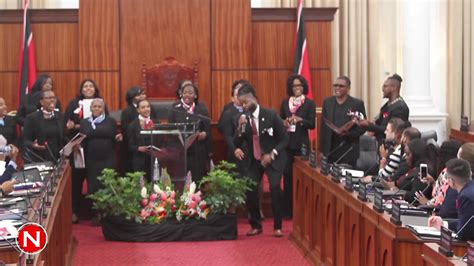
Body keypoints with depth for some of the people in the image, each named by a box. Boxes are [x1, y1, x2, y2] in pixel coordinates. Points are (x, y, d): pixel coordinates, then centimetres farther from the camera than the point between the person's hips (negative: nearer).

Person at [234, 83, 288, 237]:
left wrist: (272, 154, -19)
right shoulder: (243, 119, -2)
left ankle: (277, 226, -9)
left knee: (275, 187, -22)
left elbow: (284, 139, -8)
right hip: (254, 159, 3)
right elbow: (236, 144, -5)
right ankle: (256, 225, 5)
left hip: (273, 158, -3)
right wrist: (240, 128, -22)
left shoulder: (270, 115, -13)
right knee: (249, 188, -14)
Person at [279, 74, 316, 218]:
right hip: (287, 143, 3)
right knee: (287, 176, 2)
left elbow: (312, 124, -6)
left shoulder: (310, 103, 0)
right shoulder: (285, 103, 9)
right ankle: (288, 209, 7)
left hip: (302, 144, -3)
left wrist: (300, 120, -23)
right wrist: (284, 123, -8)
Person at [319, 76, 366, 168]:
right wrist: (322, 149, 8)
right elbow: (323, 127, 13)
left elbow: (362, 127, -2)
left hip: (348, 151, -3)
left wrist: (349, 133, -20)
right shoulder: (327, 102, 10)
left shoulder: (357, 104, -2)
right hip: (330, 150, 3)